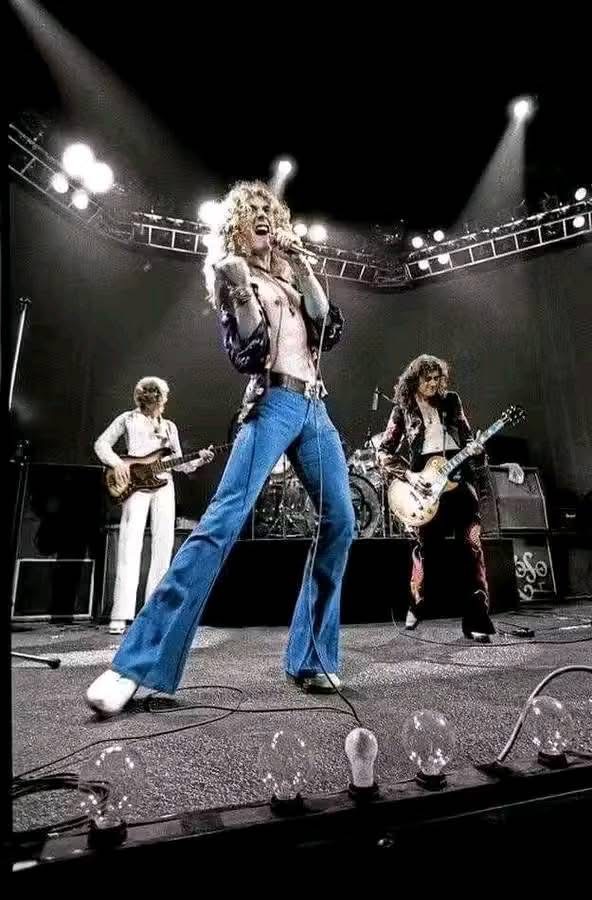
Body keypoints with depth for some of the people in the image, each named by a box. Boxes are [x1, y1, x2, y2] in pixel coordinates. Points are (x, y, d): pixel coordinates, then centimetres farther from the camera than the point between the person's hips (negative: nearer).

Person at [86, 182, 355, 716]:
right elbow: (247, 356, -5)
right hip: (272, 403, -6)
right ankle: (139, 663, -21)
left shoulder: (291, 275, 25)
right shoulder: (232, 275, 10)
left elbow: (330, 330, 8)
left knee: (340, 521, -6)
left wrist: (305, 272, 4)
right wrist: (242, 294, -16)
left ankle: (312, 659, 2)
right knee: (225, 518, -22)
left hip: (314, 407, 6)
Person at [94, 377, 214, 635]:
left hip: (163, 485, 4)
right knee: (131, 544, -14)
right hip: (135, 484, -4)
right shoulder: (128, 419, 10)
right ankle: (121, 616, -15)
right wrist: (117, 463, -11)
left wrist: (199, 460, 1)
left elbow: (178, 463, 18)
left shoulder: (169, 426, 21)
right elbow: (101, 443, 6)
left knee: (163, 546, -1)